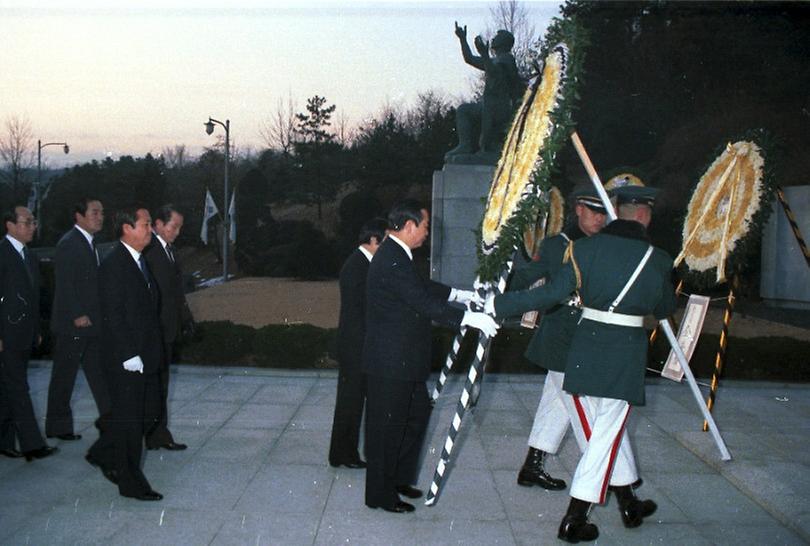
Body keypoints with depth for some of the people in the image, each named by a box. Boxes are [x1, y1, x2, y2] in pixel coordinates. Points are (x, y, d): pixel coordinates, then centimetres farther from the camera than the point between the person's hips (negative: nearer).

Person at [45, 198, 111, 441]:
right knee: (64, 376, 2)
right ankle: (58, 427, 12)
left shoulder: (89, 243, 14)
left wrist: (100, 315, 13)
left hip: (91, 321, 9)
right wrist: (78, 315, -22)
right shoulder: (68, 243, -14)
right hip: (72, 323, -9)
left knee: (98, 370, 10)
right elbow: (64, 283, -19)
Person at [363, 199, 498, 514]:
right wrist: (471, 319, -24)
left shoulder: (396, 255, 9)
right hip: (390, 362, -11)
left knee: (417, 412, 21)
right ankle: (380, 494, 17)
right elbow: (426, 304, -27)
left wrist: (459, 295, 24)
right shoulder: (391, 262, -24)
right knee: (387, 426, 2)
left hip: (405, 360, 11)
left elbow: (421, 287, 24)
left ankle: (399, 477, 34)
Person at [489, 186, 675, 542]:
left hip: (586, 349, 3)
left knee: (606, 431, 18)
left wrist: (499, 305, -2)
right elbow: (665, 310, 9)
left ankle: (628, 503, 34)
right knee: (606, 436, 5)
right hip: (624, 355, -3)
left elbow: (550, 293, -9)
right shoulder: (657, 260, -6)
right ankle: (574, 520, 7)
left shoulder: (587, 248, -3)